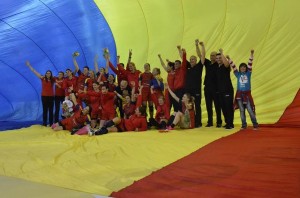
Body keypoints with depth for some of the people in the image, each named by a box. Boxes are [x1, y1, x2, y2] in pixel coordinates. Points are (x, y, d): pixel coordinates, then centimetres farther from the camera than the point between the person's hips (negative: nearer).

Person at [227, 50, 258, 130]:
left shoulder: (248, 74, 4)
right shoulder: (238, 74, 8)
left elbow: (250, 64, -4)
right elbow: (233, 66, 3)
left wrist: (251, 54, -12)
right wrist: (229, 59, -4)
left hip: (247, 94, -2)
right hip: (239, 94, 2)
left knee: (250, 110, -4)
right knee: (241, 110, 5)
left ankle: (255, 124, 4)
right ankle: (244, 125, 12)